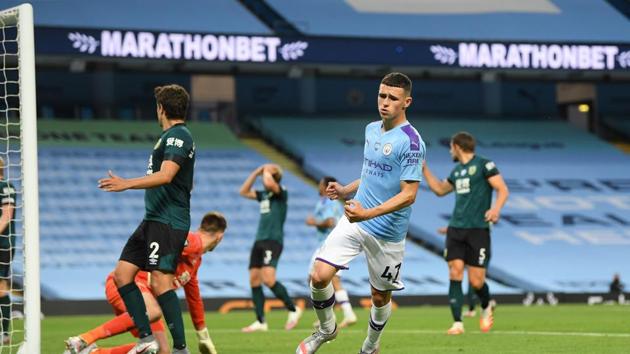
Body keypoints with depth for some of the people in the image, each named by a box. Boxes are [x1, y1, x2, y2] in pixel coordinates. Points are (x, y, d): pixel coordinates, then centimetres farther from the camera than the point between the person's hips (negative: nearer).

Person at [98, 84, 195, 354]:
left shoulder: (178, 135, -12)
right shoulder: (171, 136, 19)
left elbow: (166, 175, -26)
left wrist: (127, 184, -34)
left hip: (167, 222, -10)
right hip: (153, 220, 10)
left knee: (161, 282, -16)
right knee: (122, 274, 6)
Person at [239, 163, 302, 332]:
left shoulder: (281, 193, -6)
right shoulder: (264, 195, 17)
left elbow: (269, 183, -25)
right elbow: (244, 192, 25)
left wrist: (266, 170, -6)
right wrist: (255, 173, 17)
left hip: (273, 241, -9)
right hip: (259, 241, 9)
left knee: (268, 279, -21)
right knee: (254, 279, 3)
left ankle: (293, 309, -6)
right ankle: (260, 321, 7)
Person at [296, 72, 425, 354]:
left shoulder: (411, 142, -16)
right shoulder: (371, 130, 8)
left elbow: (408, 195, -21)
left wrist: (368, 214, -30)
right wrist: (346, 191, 9)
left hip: (388, 233, -5)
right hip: (354, 221, 5)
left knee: (380, 296, 11)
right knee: (319, 276, -10)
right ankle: (327, 329, 16)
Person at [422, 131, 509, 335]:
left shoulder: (483, 165, -4)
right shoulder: (457, 171, 17)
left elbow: (503, 190, -10)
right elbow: (440, 190, 33)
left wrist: (496, 208, -27)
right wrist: (423, 169, 29)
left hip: (478, 229, -6)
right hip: (456, 229, 6)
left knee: (476, 281, -5)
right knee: (455, 274, -9)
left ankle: (486, 308, 27)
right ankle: (457, 323, -9)